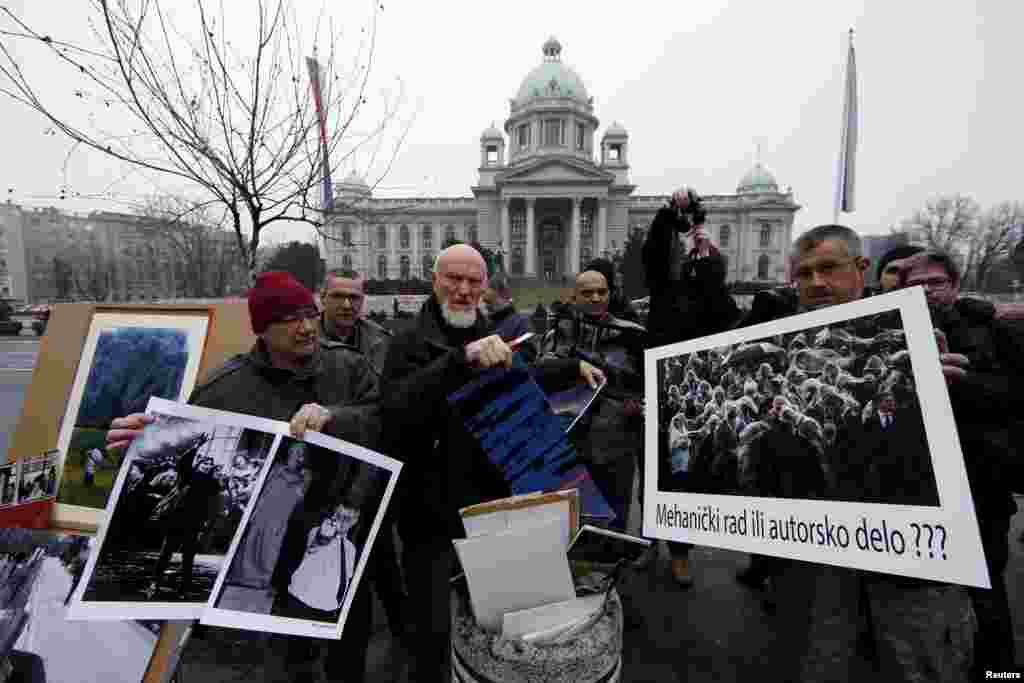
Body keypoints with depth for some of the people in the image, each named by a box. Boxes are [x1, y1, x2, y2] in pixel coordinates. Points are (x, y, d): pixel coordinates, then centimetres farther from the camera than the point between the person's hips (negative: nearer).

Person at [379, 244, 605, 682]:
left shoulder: (489, 336, 4)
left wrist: (574, 368, 23)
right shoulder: (411, 342, -15)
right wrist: (462, 358, -45)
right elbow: (395, 410, -34)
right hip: (431, 509, -6)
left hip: (490, 499, 6)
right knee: (432, 629, 6)